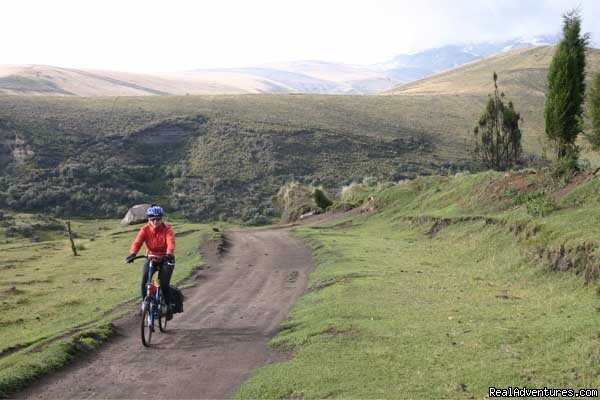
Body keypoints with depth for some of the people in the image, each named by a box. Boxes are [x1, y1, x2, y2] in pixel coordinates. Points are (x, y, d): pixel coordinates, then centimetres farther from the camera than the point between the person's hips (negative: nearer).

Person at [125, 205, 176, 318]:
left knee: (164, 283, -16)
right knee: (144, 280, -19)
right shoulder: (145, 230, -8)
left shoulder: (167, 230, -14)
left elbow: (171, 243, -30)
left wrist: (169, 254, -50)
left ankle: (168, 306, 7)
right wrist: (132, 254, -41)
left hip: (166, 258, -2)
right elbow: (137, 242, -21)